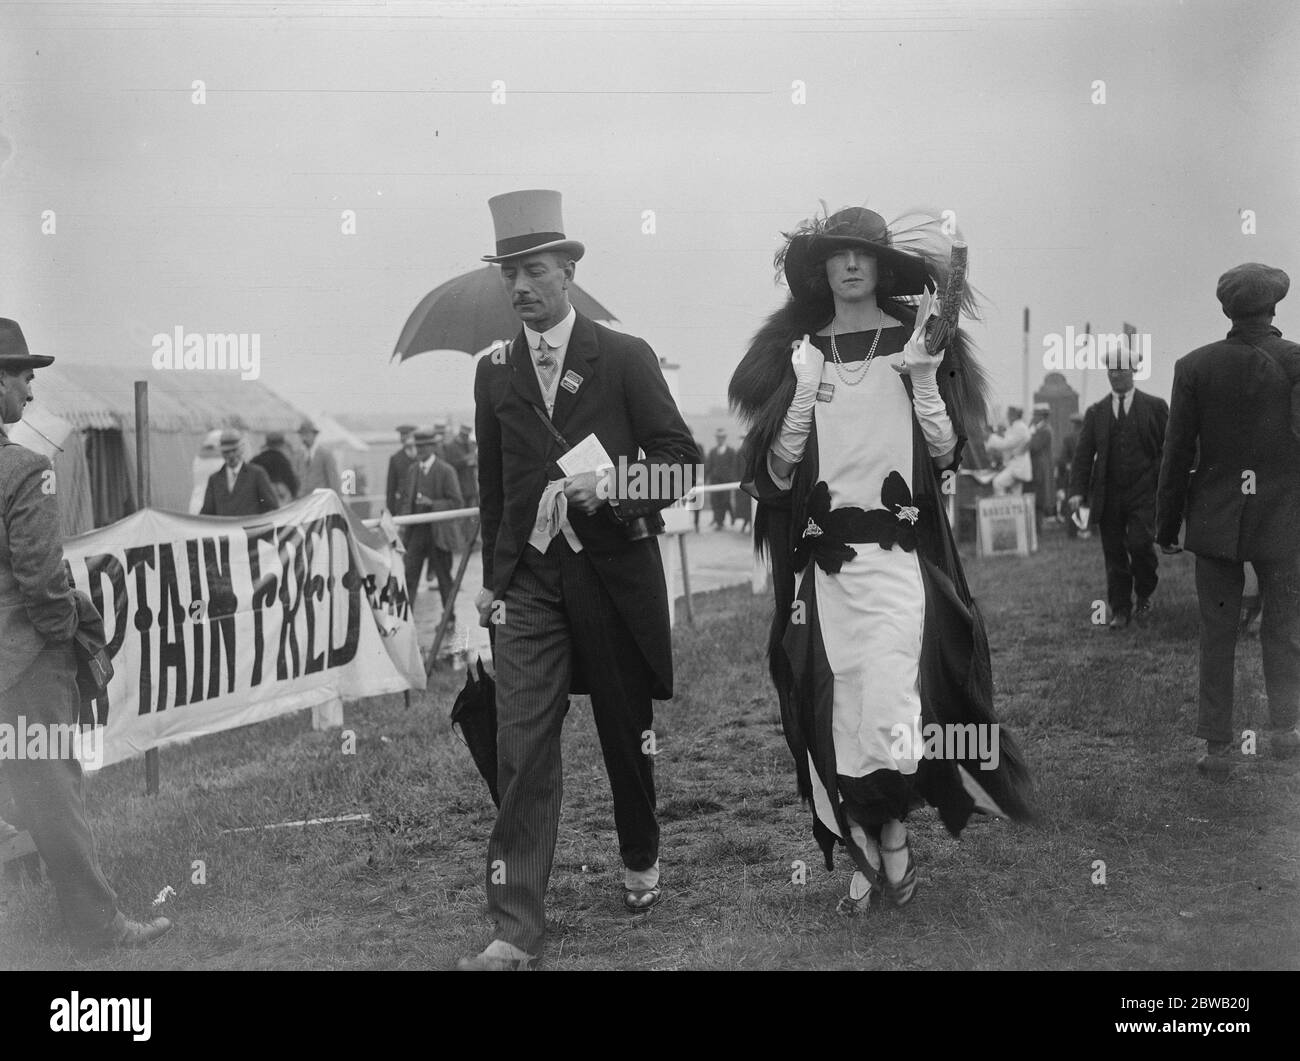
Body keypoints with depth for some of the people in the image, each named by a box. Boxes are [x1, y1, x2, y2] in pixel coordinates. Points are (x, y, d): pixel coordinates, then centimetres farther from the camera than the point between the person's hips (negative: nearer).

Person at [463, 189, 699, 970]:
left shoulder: (626, 357, -2)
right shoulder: (495, 373, 8)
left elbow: (682, 459, -4)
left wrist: (612, 484, -20)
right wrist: (493, 576, 15)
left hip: (614, 571, -1)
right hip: (529, 581, 2)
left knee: (627, 730, 12)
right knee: (523, 749, -7)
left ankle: (642, 862, 38)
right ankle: (516, 930, -6)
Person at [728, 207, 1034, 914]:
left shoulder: (913, 341, 5)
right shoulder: (797, 353, 9)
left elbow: (946, 453, 0)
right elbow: (777, 473, 4)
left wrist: (923, 375, -12)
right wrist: (804, 397, -11)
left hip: (899, 550, -2)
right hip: (822, 557, 2)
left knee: (888, 708, -13)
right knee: (837, 713, 3)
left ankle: (891, 837, 12)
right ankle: (866, 857, 19)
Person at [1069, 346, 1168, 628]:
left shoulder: (1155, 406, 7)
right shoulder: (1096, 412, 12)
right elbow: (1083, 453, 7)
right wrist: (1077, 491, -5)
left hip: (1143, 492, -2)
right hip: (1108, 495, 3)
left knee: (1140, 544, -16)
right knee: (1114, 553, 3)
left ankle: (1144, 596, 8)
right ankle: (1120, 610, 11)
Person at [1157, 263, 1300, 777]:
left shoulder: (1193, 367, -4)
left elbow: (1177, 454, -2)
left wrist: (1167, 525, 6)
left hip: (1216, 520, 1)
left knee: (1216, 634, 8)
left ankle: (1217, 747, 8)